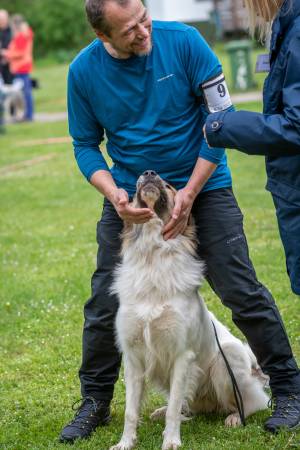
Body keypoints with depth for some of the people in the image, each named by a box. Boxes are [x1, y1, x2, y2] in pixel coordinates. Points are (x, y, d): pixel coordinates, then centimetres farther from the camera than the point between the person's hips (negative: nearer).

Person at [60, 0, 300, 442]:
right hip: (128, 197, 2)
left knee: (243, 292, -4)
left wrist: (189, 194, -16)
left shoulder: (183, 41, -16)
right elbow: (85, 145, 2)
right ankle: (95, 402, 24)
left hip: (203, 186, -2)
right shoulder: (84, 71, -9)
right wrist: (114, 194, -17)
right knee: (105, 306, 4)